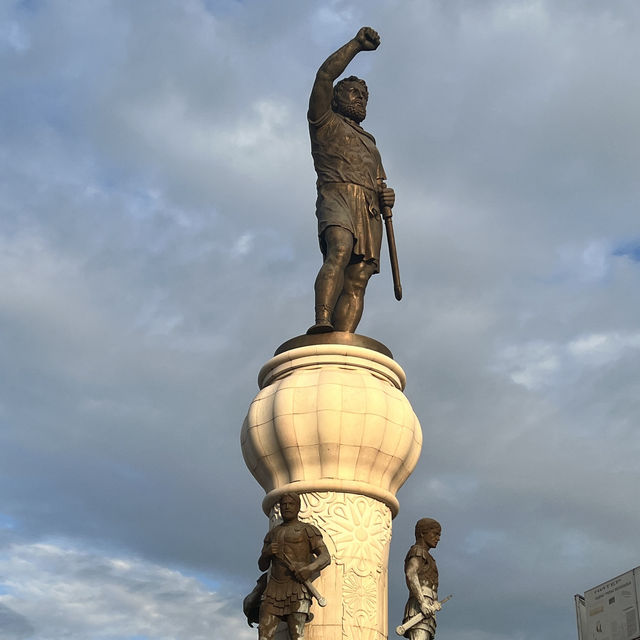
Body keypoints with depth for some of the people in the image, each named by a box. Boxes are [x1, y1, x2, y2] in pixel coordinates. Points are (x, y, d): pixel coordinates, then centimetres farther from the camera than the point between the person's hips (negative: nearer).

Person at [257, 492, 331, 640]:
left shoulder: (307, 530, 6)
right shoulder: (272, 534, 22)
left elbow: (325, 557, -4)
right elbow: (262, 566, 19)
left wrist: (309, 569, -25)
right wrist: (267, 552, -5)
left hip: (298, 588, -5)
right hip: (275, 589, 5)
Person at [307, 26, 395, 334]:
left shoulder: (370, 144, 38)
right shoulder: (325, 121, 21)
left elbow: (379, 184, 32)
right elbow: (324, 76, 7)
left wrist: (386, 196, 8)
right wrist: (356, 44, 11)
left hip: (369, 210, 5)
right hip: (336, 195, -4)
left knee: (357, 280, -15)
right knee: (339, 251, -33)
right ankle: (322, 323, -49)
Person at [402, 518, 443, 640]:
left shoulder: (426, 559, 31)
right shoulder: (417, 551, 4)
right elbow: (410, 574, -15)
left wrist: (434, 602, 7)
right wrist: (423, 602, -24)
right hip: (418, 607, -9)